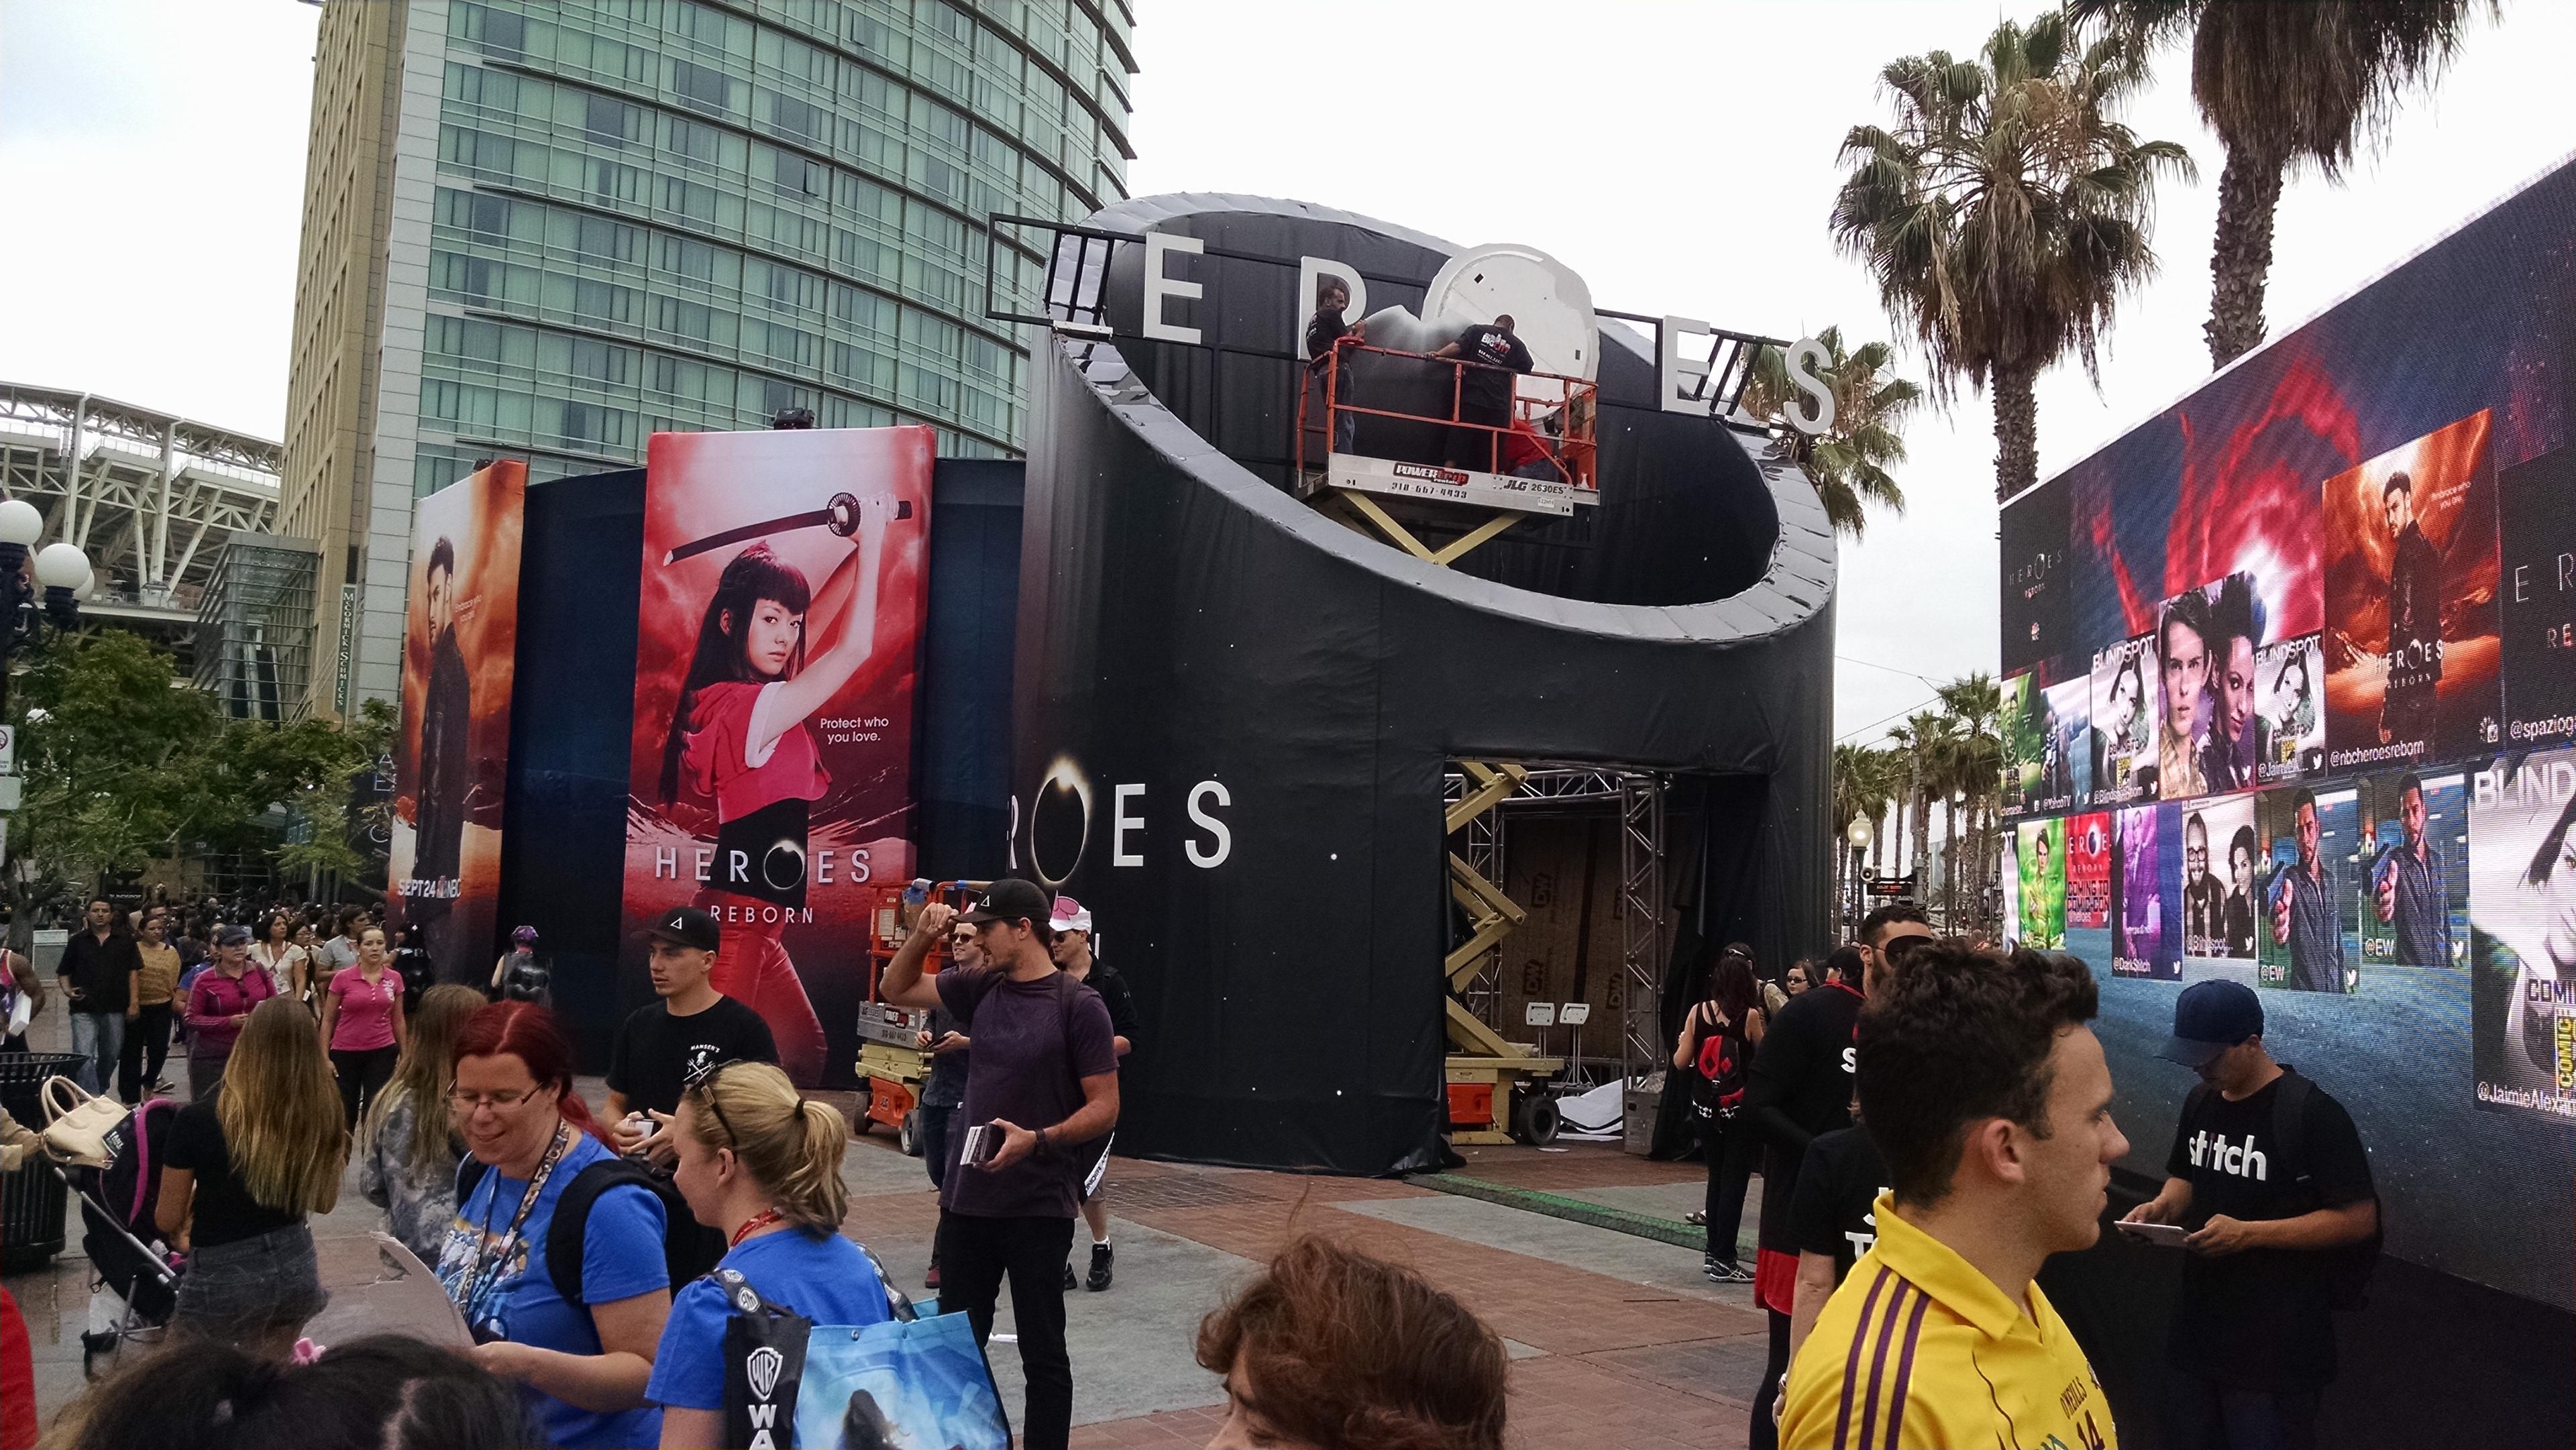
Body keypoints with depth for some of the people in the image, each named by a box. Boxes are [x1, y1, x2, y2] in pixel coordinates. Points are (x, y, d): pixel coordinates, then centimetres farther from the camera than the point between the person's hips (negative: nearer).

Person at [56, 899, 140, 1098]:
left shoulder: (125, 941, 7)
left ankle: (102, 1090, 33)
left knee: (110, 1056, 13)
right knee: (84, 1056, -10)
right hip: (84, 1009, -1)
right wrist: (68, 991, -9)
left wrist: (133, 1003, 0)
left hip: (115, 1009, 1)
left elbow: (133, 972, 7)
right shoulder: (77, 941, 6)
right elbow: (63, 972, 10)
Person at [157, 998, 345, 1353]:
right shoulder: (319, 1118, -10)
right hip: (296, 1268, 4)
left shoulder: (197, 1120, -16)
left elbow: (168, 1219, -2)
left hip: (222, 1281, -4)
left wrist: (182, 1238, 17)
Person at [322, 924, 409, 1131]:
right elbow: (328, 1020, 0)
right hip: (346, 1053, -1)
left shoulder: (394, 979, 2)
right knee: (345, 1114, 6)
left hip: (382, 1052, 1)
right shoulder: (343, 978, -5)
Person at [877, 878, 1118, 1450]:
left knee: (1042, 1351, 5)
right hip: (967, 1200, 6)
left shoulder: (1079, 1006, -11)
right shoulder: (981, 989, 5)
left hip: (1039, 1209, -5)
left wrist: (1038, 1140, -25)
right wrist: (922, 937, -1)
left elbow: (1105, 1108, -11)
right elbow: (895, 990, 17)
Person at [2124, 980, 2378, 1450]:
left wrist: (2248, 1233, -23)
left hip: (2276, 1346, -7)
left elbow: (2359, 1219, -16)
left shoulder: (2311, 1112, -15)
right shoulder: (2200, 1101, 8)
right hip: (2199, 1331, 7)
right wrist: (2163, 1205, -1)